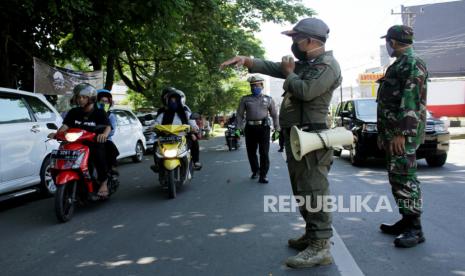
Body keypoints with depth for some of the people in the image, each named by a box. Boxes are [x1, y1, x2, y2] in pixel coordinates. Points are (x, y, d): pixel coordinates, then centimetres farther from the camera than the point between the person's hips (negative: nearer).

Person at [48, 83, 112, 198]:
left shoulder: (99, 113, 3)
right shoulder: (74, 112, 14)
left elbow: (108, 126, -12)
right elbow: (65, 125, 2)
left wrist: (104, 134, -36)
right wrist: (57, 133, -20)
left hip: (95, 142, -4)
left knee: (98, 153, -31)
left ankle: (103, 182, -15)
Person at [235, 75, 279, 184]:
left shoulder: (268, 99, 11)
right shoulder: (245, 99, 10)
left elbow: (274, 115, 13)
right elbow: (239, 114, 9)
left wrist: (277, 129, 7)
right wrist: (239, 128, 0)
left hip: (264, 127, -1)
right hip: (250, 128, 2)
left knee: (264, 152, -6)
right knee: (251, 151, 10)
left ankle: (263, 175, 0)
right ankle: (255, 171, 30)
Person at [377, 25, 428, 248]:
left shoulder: (413, 64, -10)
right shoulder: (398, 65, 21)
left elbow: (411, 102, -20)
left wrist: (401, 133, -25)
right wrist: (384, 134, 22)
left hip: (403, 133, -10)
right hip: (392, 133, 10)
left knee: (405, 179, -9)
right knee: (396, 178, 12)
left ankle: (415, 229, -3)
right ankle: (406, 221, 21)